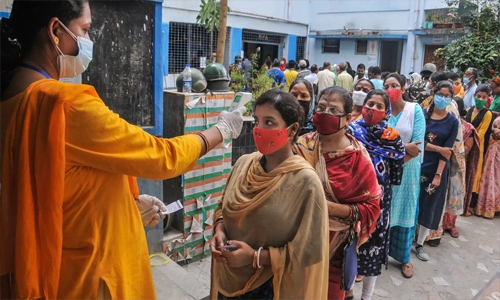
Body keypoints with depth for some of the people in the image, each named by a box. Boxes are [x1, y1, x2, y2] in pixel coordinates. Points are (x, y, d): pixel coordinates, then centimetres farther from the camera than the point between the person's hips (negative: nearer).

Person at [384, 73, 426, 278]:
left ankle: (404, 257, 27)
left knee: (405, 212, 11)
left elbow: (418, 145, -12)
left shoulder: (415, 110, -6)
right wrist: (403, 147, -19)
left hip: (407, 170, 0)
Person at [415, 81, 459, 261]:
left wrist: (438, 175, -12)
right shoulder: (422, 113, -2)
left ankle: (420, 244, 24)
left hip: (436, 169, 1)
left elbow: (447, 151, -6)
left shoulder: (453, 122, -1)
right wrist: (438, 148, -16)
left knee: (429, 207, 9)